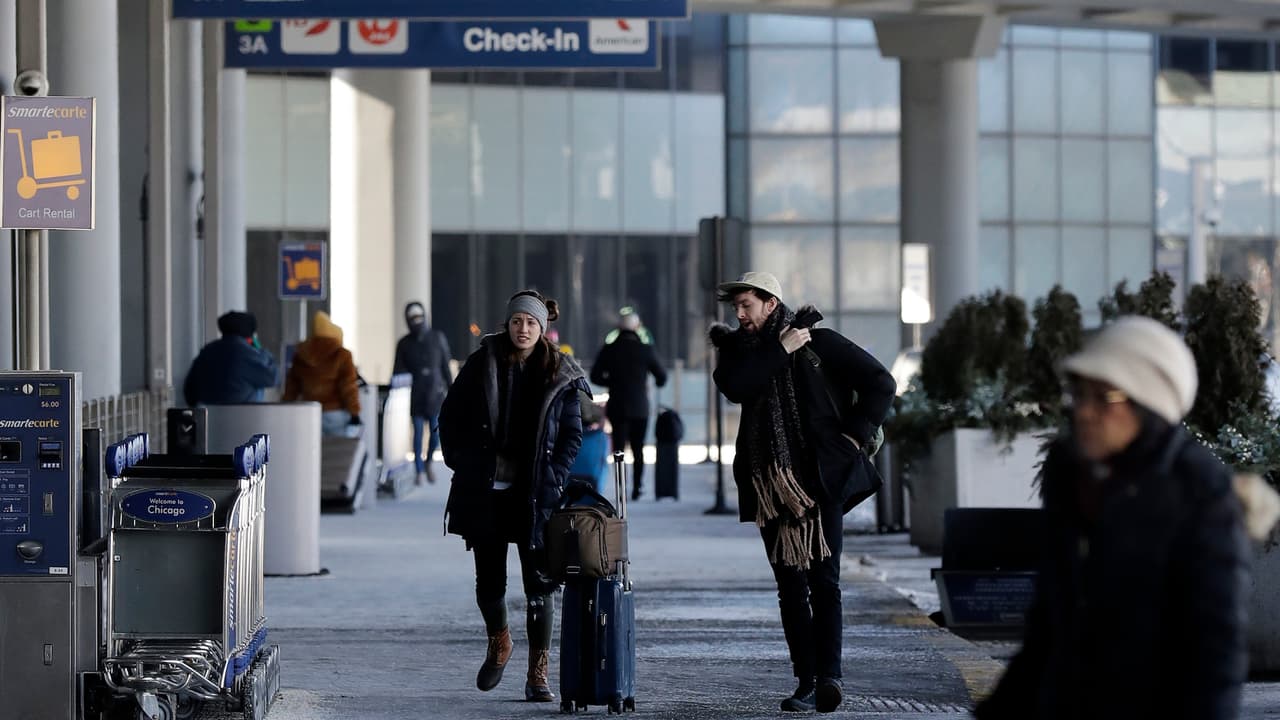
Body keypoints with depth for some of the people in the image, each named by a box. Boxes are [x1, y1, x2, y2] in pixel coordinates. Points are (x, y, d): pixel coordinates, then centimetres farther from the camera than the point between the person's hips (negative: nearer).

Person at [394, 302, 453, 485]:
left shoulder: (437, 338, 3)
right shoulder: (404, 344, 2)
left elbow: (446, 365, 6)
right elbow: (398, 372, 3)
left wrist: (450, 388, 4)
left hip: (435, 393, 0)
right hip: (415, 396, 0)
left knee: (436, 432, 0)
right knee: (418, 432, -3)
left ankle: (428, 462, 27)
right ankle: (420, 471, 4)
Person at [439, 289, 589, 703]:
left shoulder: (560, 376, 2)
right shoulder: (482, 364, 2)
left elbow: (572, 434, 6)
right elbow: (450, 416, 9)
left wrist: (555, 477, -4)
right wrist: (461, 463, 1)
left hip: (535, 494, -1)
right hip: (485, 490, 1)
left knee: (539, 582, -3)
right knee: (488, 579, 8)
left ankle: (538, 675, 3)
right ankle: (498, 645, 36)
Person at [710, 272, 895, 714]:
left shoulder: (820, 342, 4)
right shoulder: (739, 349, 12)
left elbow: (880, 382, 5)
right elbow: (733, 386, -10)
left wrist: (855, 433, -4)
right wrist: (780, 351, -10)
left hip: (822, 478, -4)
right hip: (770, 486, 4)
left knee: (823, 582, -11)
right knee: (790, 589, 3)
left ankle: (828, 676, -17)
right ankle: (807, 683, 5)